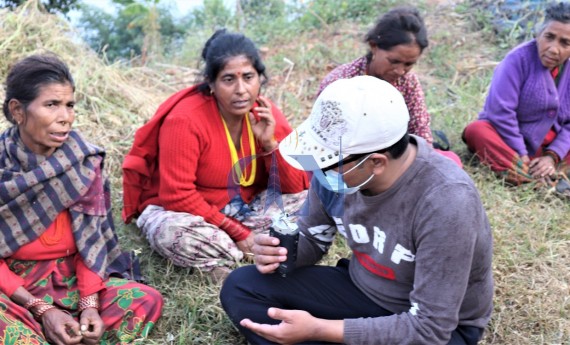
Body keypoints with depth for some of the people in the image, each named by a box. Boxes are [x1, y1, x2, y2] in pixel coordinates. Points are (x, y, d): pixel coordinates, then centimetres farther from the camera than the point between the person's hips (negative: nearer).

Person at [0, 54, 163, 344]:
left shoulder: (84, 161, -6)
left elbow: (90, 239, -2)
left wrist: (90, 303, -16)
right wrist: (41, 309, -21)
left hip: (72, 281, 3)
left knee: (146, 300, -21)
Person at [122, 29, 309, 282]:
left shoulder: (266, 115, -7)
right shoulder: (185, 120, -23)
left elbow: (297, 187, -7)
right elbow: (177, 196, -24)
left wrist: (270, 143, -23)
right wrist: (238, 233, -24)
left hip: (245, 208, 6)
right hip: (183, 212, -5)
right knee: (173, 233, -38)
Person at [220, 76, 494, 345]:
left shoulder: (447, 203, -33)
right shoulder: (338, 164, -15)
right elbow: (312, 238, 4)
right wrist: (280, 251, -21)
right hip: (361, 289, 6)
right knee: (240, 287, -8)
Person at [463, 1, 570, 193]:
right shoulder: (519, 59, -18)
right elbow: (500, 111, -23)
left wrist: (552, 156, -17)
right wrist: (520, 155, -21)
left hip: (544, 144, 5)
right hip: (505, 137, -4)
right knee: (478, 131, -34)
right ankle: (544, 181, -43)